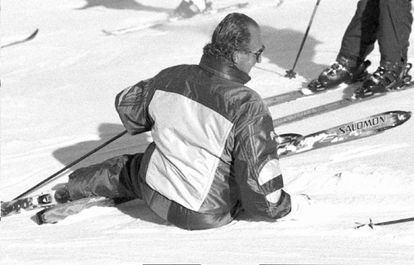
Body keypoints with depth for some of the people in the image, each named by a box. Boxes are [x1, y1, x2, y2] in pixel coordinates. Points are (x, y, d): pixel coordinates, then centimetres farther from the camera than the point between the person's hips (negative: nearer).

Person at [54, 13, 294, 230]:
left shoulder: (170, 78, -10)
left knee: (127, 169, 36)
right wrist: (277, 207, -4)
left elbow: (126, 103, 10)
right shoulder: (248, 107, -27)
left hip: (155, 195, 5)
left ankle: (75, 187, 53)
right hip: (206, 214, -4)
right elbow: (260, 174, -25)